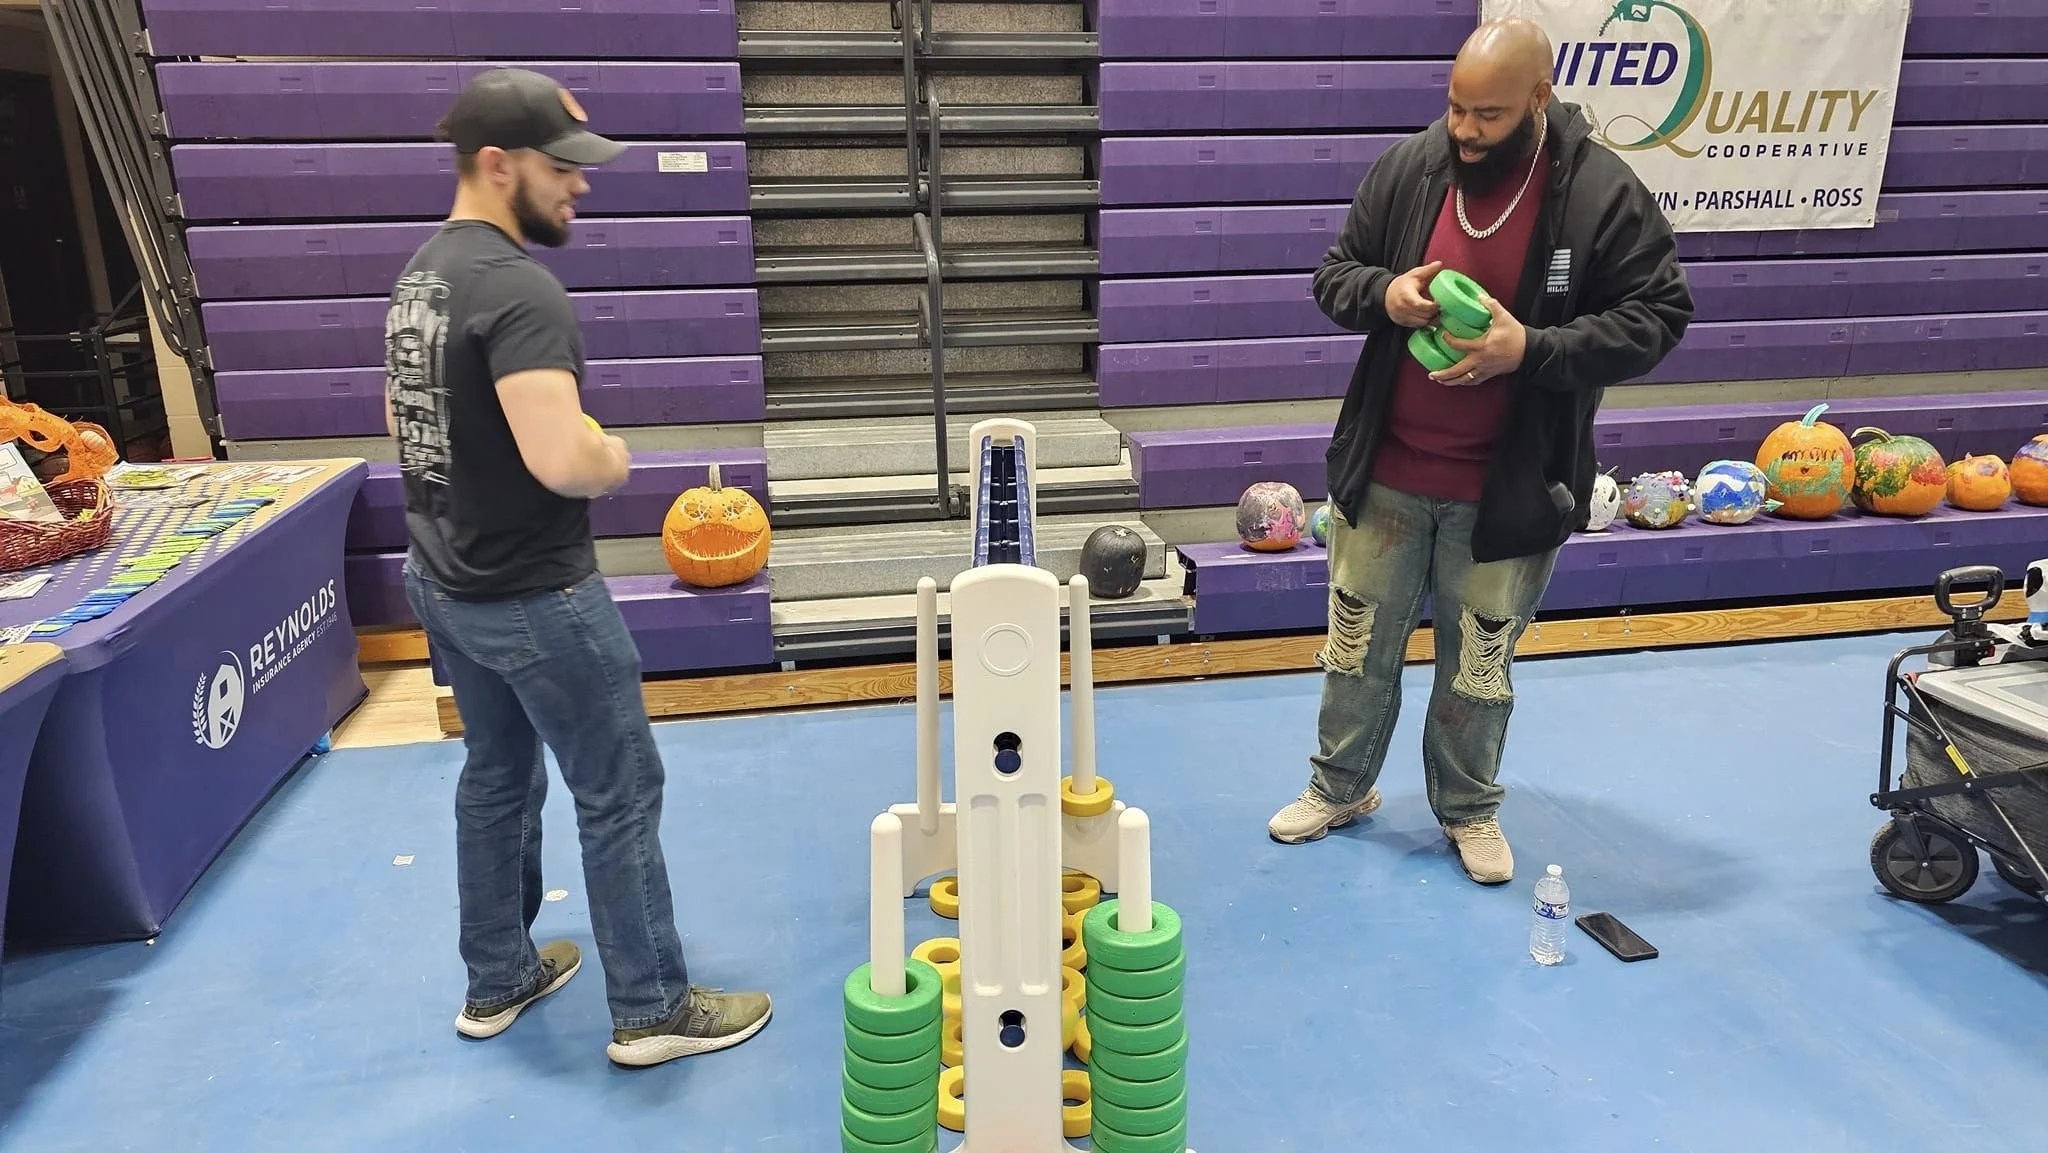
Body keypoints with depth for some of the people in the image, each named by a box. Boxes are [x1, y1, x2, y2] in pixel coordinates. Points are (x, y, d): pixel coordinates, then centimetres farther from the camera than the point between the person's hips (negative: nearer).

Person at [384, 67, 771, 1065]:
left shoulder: (421, 273, 8)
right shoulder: (520, 289, -23)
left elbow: (407, 422, 18)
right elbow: (564, 461, -32)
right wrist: (615, 457, -12)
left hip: (443, 584, 10)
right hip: (535, 598, -9)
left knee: (495, 778, 21)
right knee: (619, 793, 4)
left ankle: (497, 981, 37)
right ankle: (652, 1011, 18)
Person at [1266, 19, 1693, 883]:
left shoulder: (1602, 194, -12)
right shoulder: (1407, 168, -3)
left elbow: (1656, 316, -8)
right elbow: (1334, 275, 6)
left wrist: (1533, 349, -23)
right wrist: (1383, 293, -18)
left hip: (1506, 487, -2)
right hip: (1385, 473, 3)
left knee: (1479, 662, 13)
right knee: (1359, 642, 15)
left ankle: (1469, 809, 36)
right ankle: (1340, 786, 37)